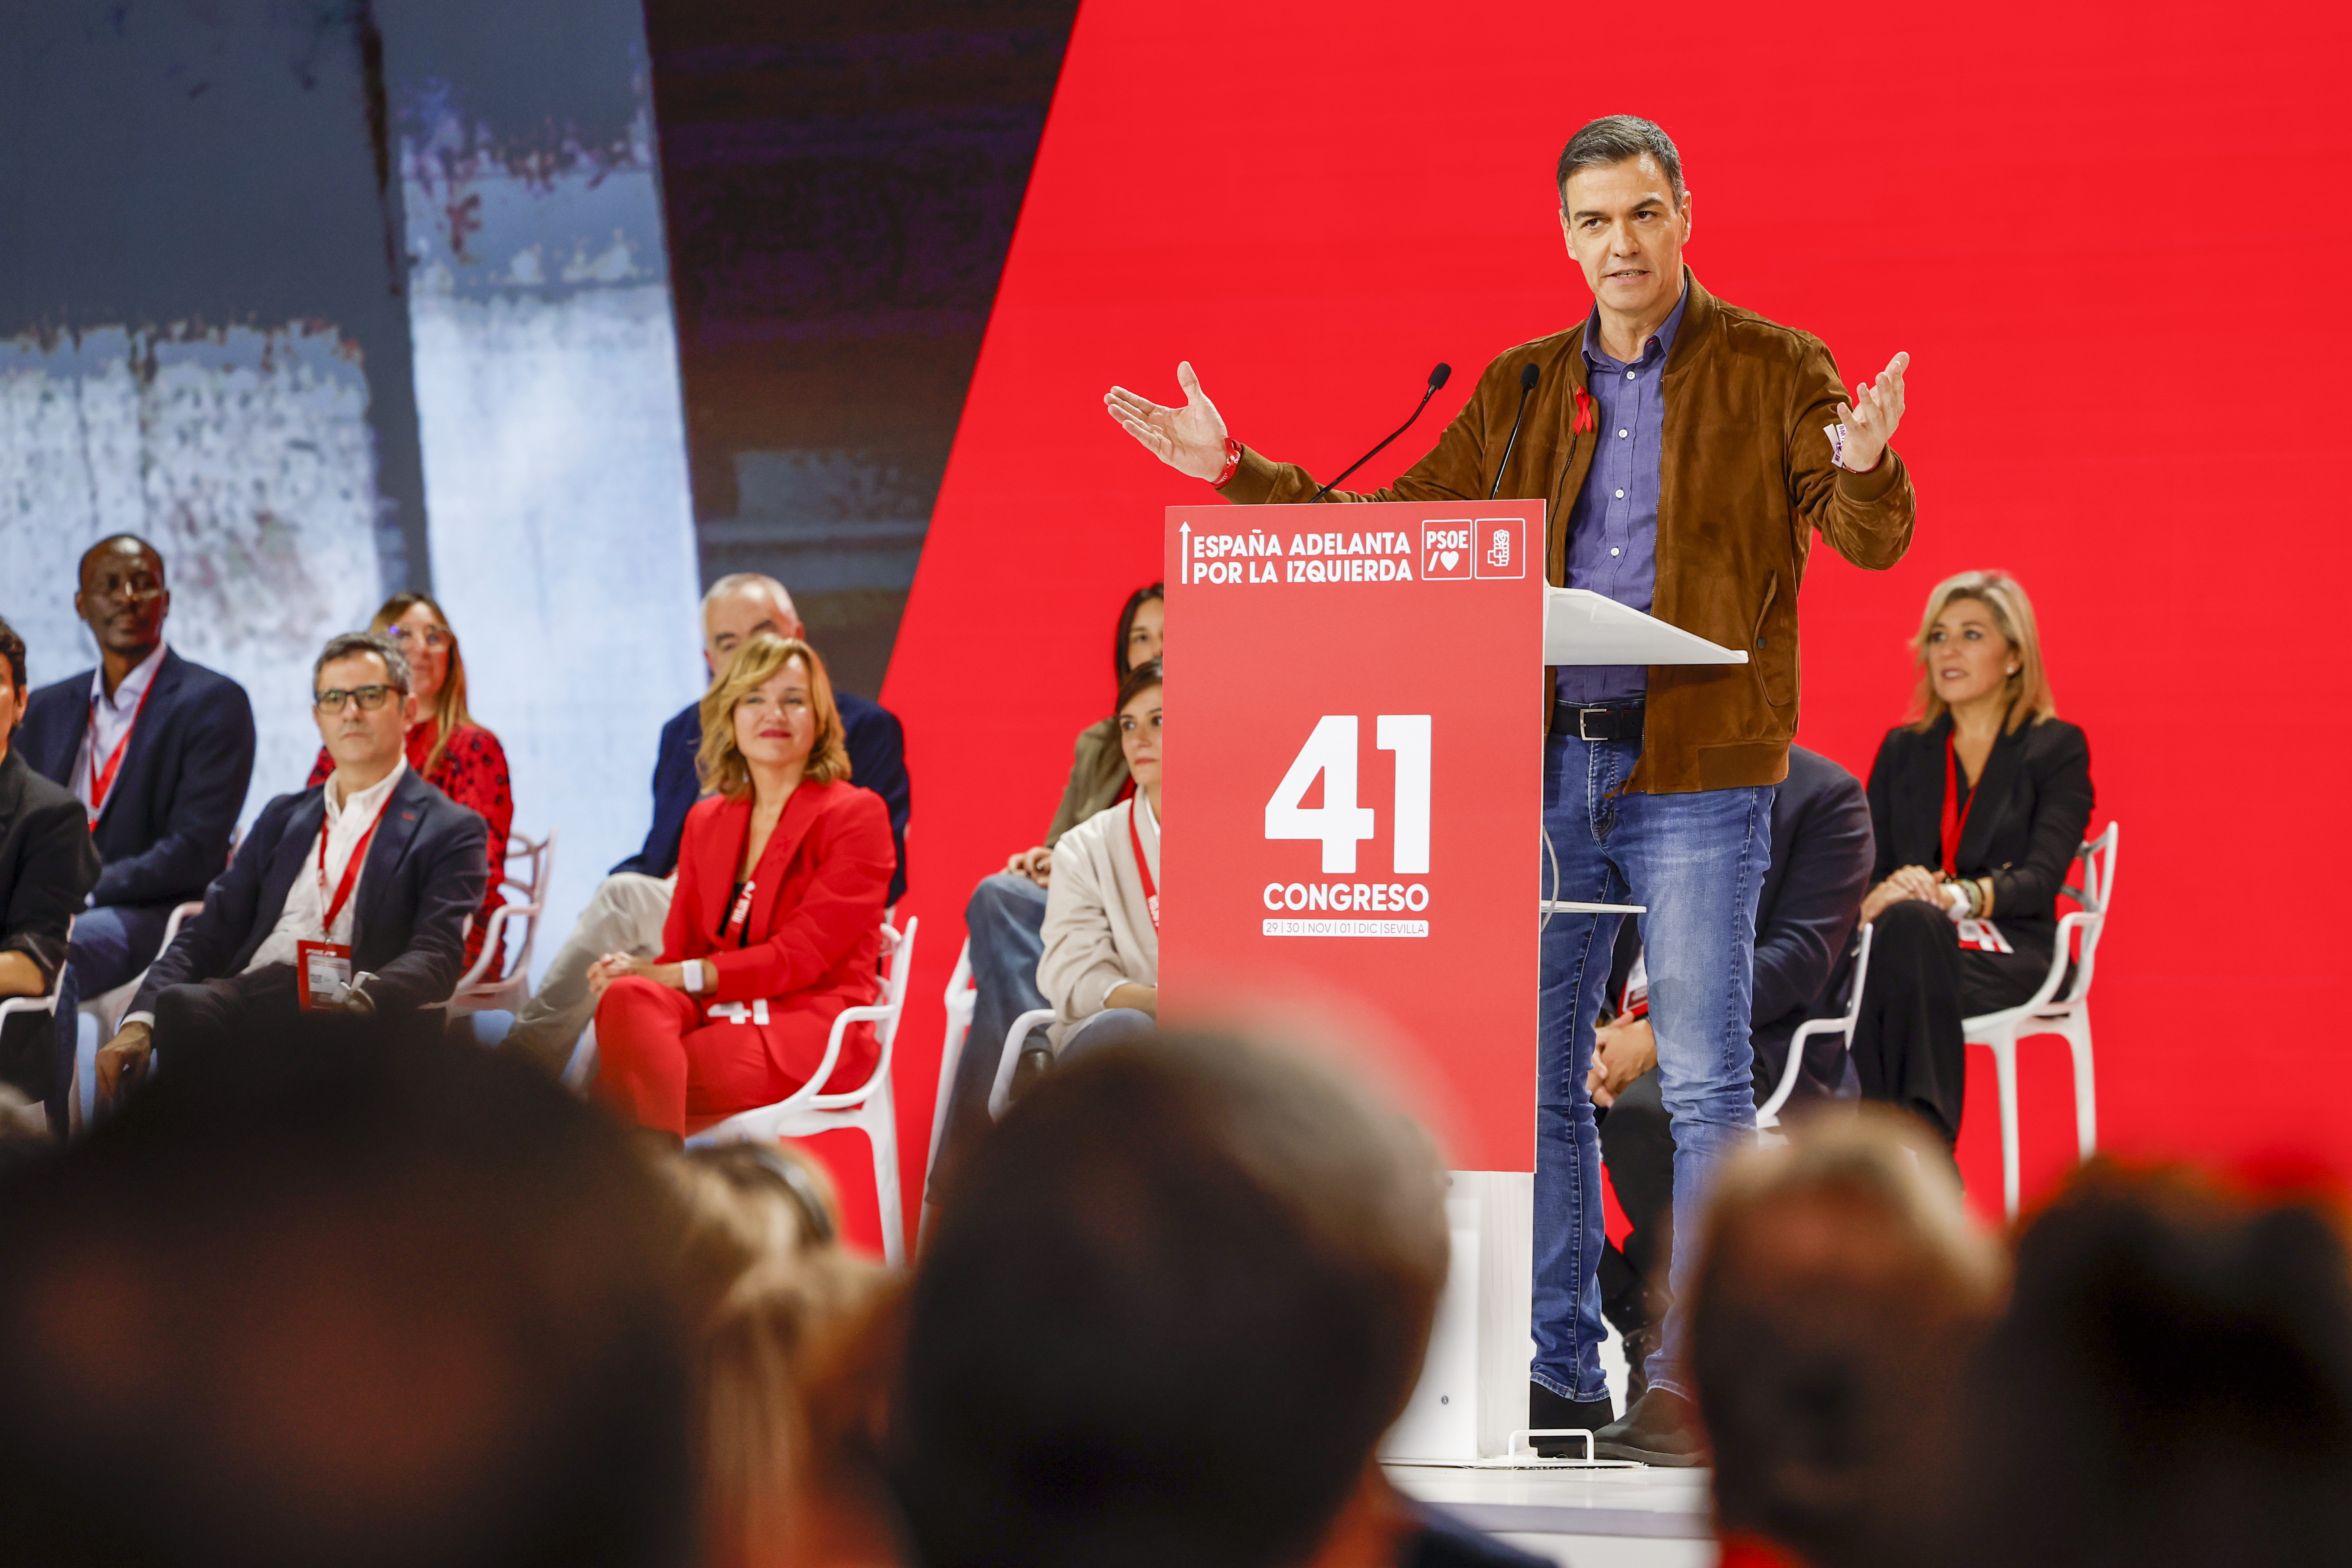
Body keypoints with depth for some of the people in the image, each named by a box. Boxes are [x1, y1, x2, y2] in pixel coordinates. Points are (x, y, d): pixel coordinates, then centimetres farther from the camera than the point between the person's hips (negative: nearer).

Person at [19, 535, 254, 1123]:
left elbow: (196, 850, -9)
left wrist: (85, 894, -18)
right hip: (51, 912, 5)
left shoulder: (215, 703, 0)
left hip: (151, 917, -5)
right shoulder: (49, 709, 21)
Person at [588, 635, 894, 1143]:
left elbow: (802, 955, -9)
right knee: (630, 998, -33)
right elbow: (681, 951, 14)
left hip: (812, 1029, -5)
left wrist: (680, 976, -18)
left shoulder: (856, 815, 0)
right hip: (720, 1015, 5)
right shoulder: (706, 821, 20)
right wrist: (639, 973, -12)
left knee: (640, 1078, -32)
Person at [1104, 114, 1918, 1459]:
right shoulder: (1521, 389, 14)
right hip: (1544, 765, 5)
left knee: (1707, 1083, -6)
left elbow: (1871, 540, -8)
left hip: (1696, 772, -5)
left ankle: (1693, 1374, -1)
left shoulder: (1771, 370, 1)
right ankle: (1561, 1372, 15)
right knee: (1533, 1079, 7)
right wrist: (1238, 472, 11)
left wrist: (1863, 467, -30)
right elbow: (1394, 525, 19)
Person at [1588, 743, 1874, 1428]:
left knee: (1643, 1114, -36)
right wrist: (1584, 1034, -11)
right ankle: (1625, 1317, -6)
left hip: (1749, 1043, -6)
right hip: (1620, 1030, 6)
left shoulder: (1825, 796, -2)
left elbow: (1799, 956, -12)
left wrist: (1662, 1032, -22)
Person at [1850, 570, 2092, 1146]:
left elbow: (2041, 878, -6)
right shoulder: (1902, 749, 22)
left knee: (1909, 925, -38)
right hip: (1913, 945, 3)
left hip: (2009, 957, -3)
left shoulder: (2057, 748, 9)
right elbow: (1866, 867, 12)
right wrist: (1875, 899, -15)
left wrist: (1958, 897, -27)